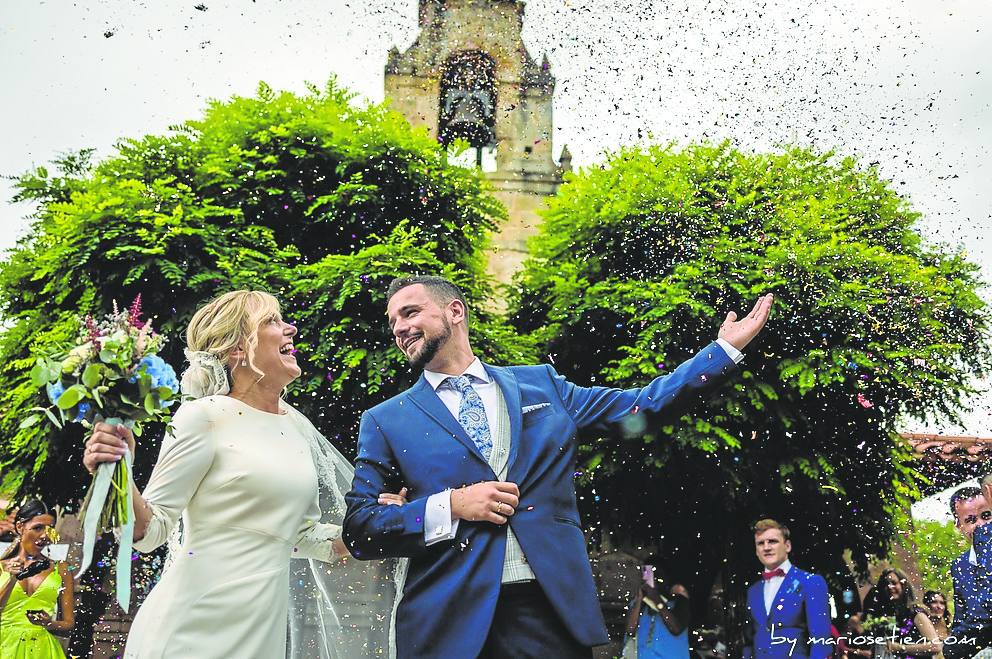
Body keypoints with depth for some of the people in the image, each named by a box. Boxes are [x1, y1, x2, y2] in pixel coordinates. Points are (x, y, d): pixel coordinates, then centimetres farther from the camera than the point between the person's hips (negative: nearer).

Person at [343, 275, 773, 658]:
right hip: (448, 618, -1)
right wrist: (450, 505, -12)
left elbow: (639, 406, 12)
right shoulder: (385, 421, 6)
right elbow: (358, 529, 1)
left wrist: (726, 347, 11)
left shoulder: (540, 384, 11)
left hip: (553, 607, 1)